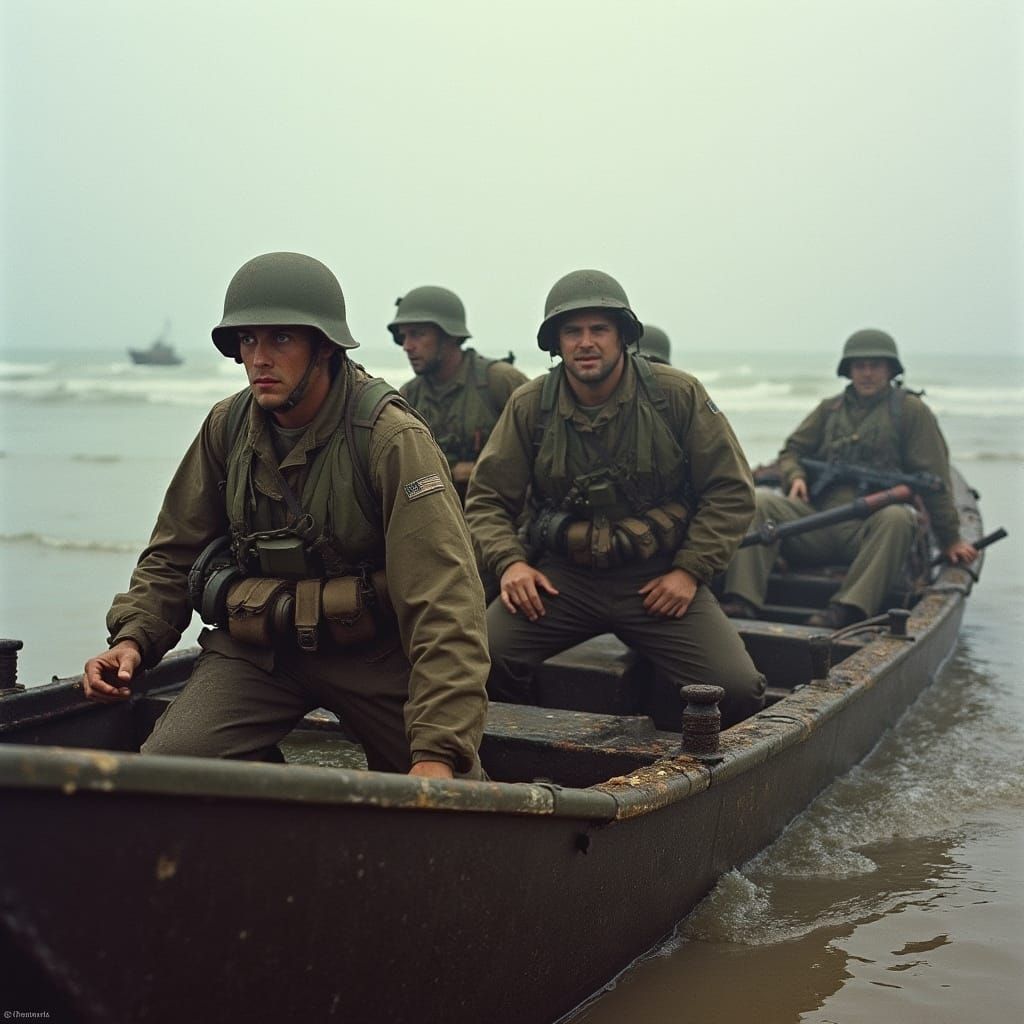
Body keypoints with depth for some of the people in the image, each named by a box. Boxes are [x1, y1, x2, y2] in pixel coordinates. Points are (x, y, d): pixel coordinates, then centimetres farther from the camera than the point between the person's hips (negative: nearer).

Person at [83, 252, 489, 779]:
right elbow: (174, 554, 13)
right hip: (254, 647, 3)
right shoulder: (226, 426, 0)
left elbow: (443, 600, -26)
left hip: (372, 650, -3)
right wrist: (133, 638, -7)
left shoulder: (394, 438, -18)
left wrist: (439, 751, -34)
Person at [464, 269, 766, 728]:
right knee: (483, 657, -24)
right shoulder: (529, 406, 1)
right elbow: (487, 499, 7)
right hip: (562, 576, 1)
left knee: (738, 689, -20)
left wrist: (690, 570, -6)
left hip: (658, 577, -1)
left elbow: (730, 490, 3)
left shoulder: (679, 396, -2)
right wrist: (510, 562, -12)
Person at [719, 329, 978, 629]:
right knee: (759, 501, -21)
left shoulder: (911, 409, 10)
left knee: (897, 518, -37)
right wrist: (795, 476, 0)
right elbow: (791, 450, 24)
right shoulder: (830, 408, 21)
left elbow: (934, 479, 7)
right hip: (816, 522, 3)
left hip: (869, 531, -3)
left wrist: (951, 539, 5)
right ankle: (743, 599, -36)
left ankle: (847, 609, -49)